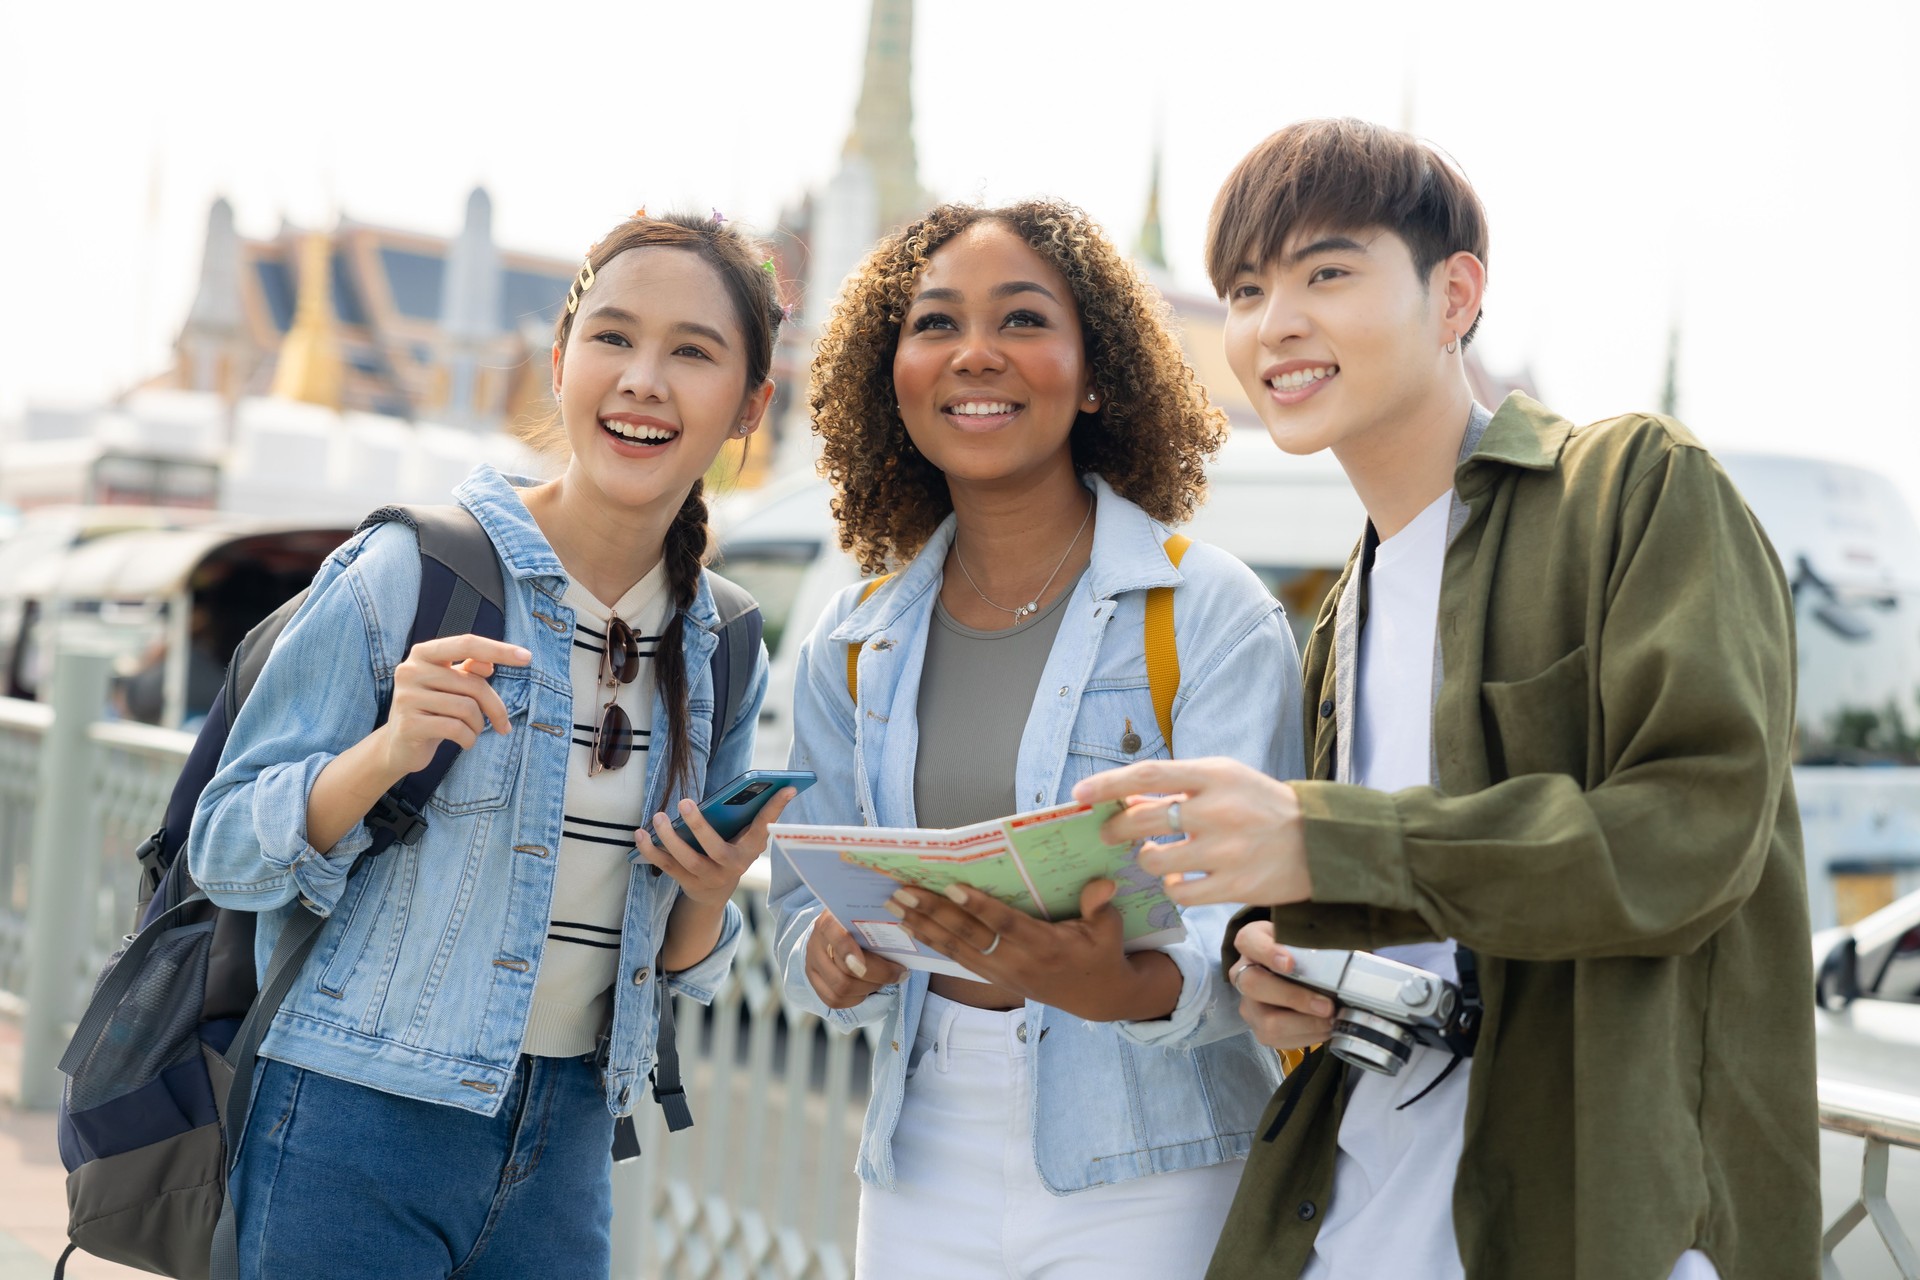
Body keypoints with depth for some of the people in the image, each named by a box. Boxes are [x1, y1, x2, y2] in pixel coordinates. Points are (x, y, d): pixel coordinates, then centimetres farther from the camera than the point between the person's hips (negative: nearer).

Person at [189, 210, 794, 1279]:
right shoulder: (408, 573, -10)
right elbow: (225, 855, -9)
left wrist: (711, 894, -9)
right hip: (358, 1126, -4)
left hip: (567, 1148, 4)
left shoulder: (725, 656, 4)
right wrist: (387, 753, -25)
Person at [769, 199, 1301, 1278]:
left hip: (1151, 1180, -4)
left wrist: (1126, 986, -35)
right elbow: (809, 899, 10)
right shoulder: (854, 651, 6)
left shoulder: (1215, 614, -8)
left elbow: (1245, 923, -15)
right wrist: (836, 965, -12)